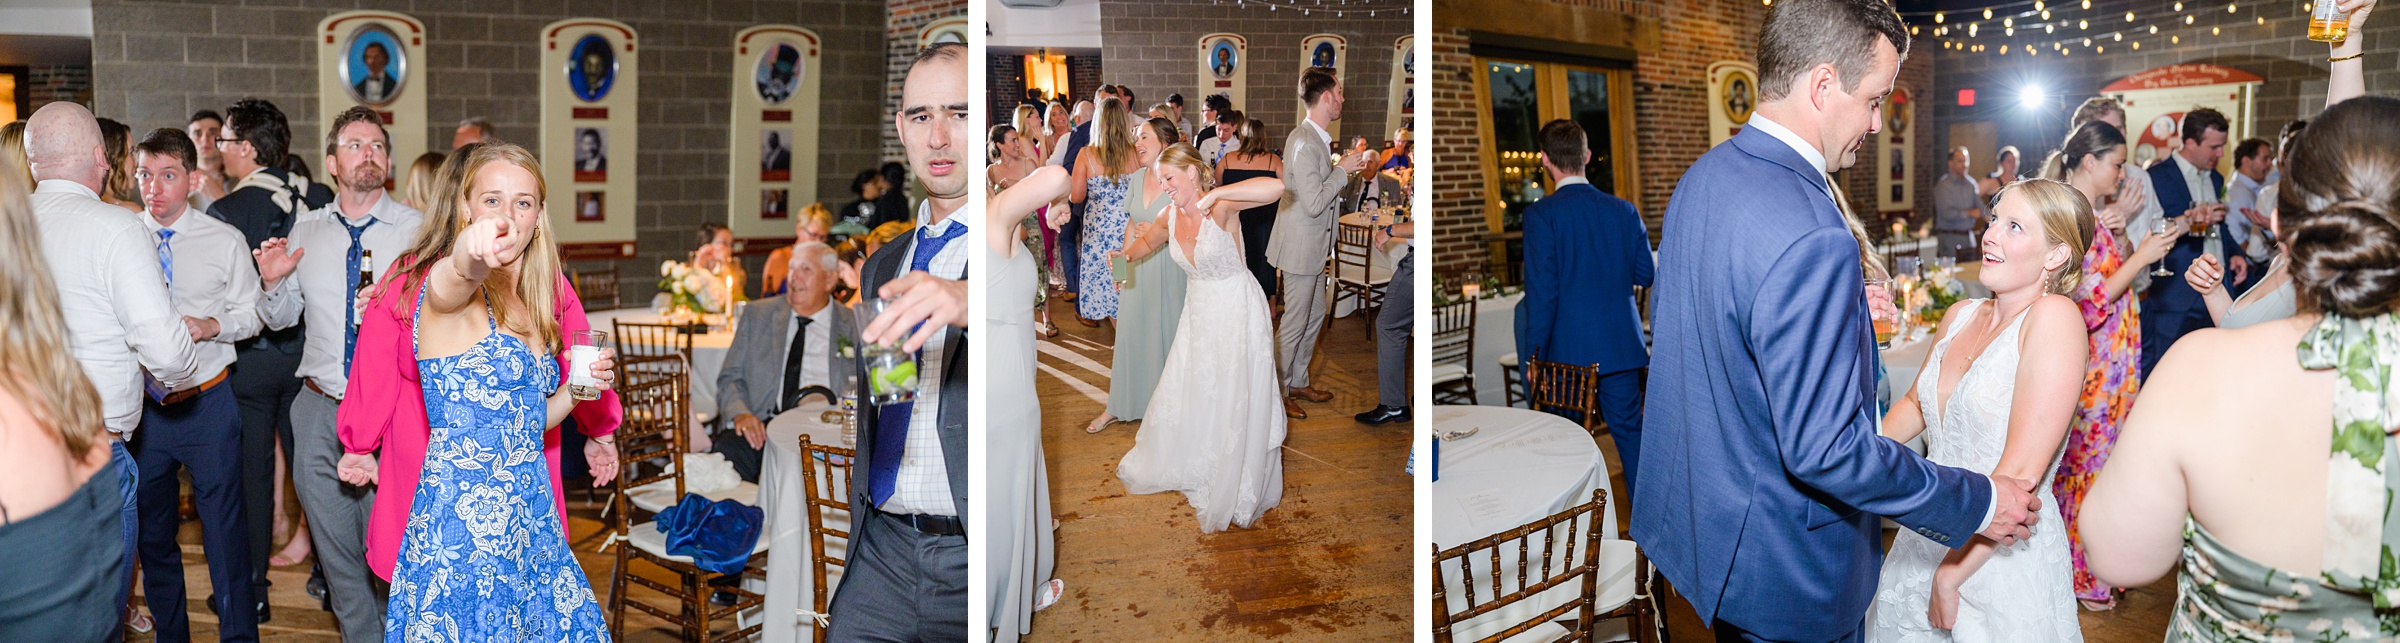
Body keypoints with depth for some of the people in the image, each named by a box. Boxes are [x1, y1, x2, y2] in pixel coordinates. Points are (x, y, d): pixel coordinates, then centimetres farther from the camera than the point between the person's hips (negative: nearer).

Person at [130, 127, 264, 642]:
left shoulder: (225, 241, 0)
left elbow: (250, 313, 4)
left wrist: (211, 325, -15)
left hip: (207, 402, -2)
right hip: (141, 405, 2)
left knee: (225, 529, 0)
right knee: (152, 532, 14)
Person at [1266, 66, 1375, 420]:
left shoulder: (1316, 138, 9)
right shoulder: (1304, 143, -24)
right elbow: (1313, 203, -27)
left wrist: (1347, 168, 8)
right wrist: (1342, 169, -18)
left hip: (1313, 247, 10)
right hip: (1300, 248, -10)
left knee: (1316, 315, 20)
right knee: (1294, 324, 1)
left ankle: (1299, 382, 34)